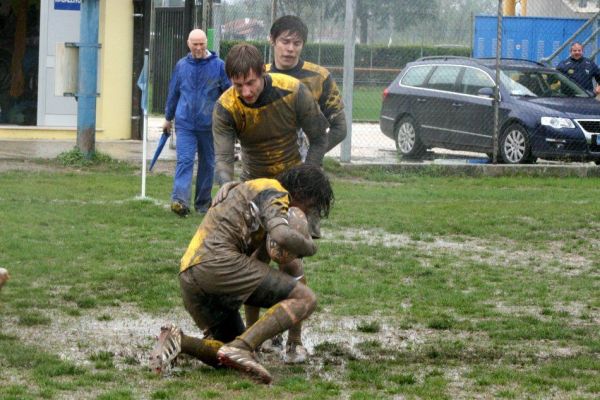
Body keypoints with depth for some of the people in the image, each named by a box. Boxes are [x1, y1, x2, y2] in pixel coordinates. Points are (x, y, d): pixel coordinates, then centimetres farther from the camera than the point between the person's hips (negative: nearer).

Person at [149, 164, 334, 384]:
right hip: (217, 261, -10)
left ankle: (178, 341, -7)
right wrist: (309, 246, 3)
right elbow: (284, 236, -17)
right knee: (305, 299, -10)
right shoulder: (274, 193, 3)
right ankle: (241, 348, -25)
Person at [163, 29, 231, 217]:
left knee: (207, 164, 10)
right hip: (185, 124, 0)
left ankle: (203, 202, 22)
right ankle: (180, 200, -25)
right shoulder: (181, 65, 6)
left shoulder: (219, 65, -2)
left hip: (209, 124, 0)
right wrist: (168, 118, 23)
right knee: (184, 160, -13)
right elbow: (173, 93, 17)